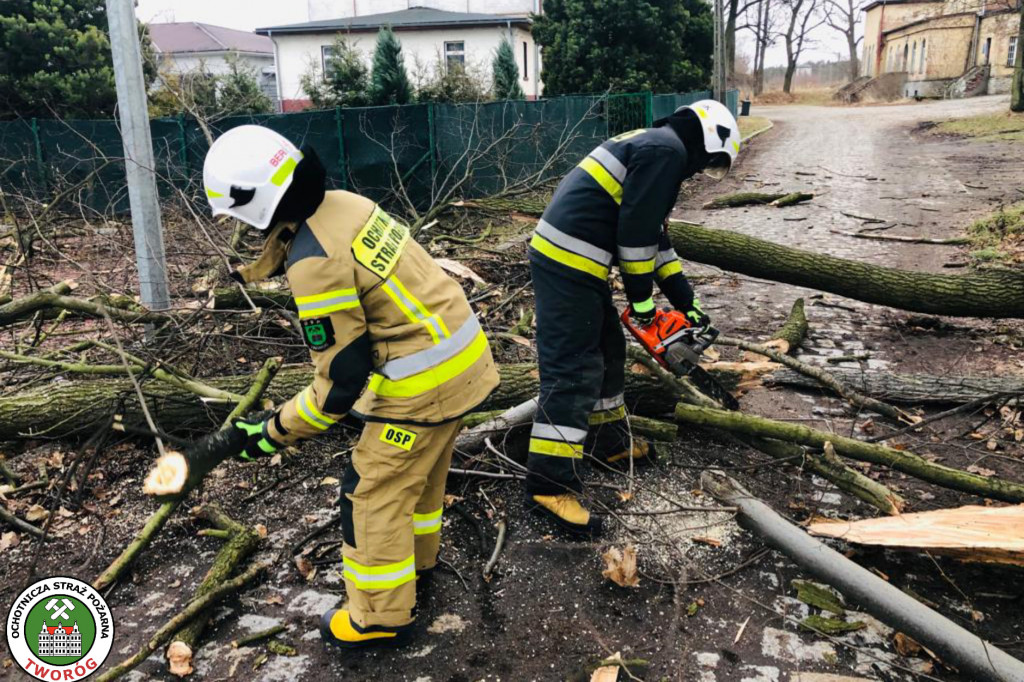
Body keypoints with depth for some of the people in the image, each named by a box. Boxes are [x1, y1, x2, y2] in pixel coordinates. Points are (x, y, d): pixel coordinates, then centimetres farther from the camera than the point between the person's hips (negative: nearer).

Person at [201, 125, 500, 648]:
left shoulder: (314, 268, -23)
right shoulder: (342, 204, 2)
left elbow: (339, 384, -17)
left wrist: (274, 432, -5)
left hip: (424, 379, -9)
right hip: (464, 350, 9)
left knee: (373, 491, 7)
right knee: (421, 463, 28)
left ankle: (381, 617, 24)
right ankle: (417, 553, 52)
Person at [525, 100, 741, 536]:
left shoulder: (653, 147, 25)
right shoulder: (667, 149, -8)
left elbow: (654, 236, 27)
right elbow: (635, 230, -15)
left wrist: (686, 303, 25)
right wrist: (641, 297, -3)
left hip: (571, 262, 11)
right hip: (568, 263, -11)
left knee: (606, 350, 21)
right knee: (572, 371, -11)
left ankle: (610, 443, 36)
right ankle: (550, 485, -8)